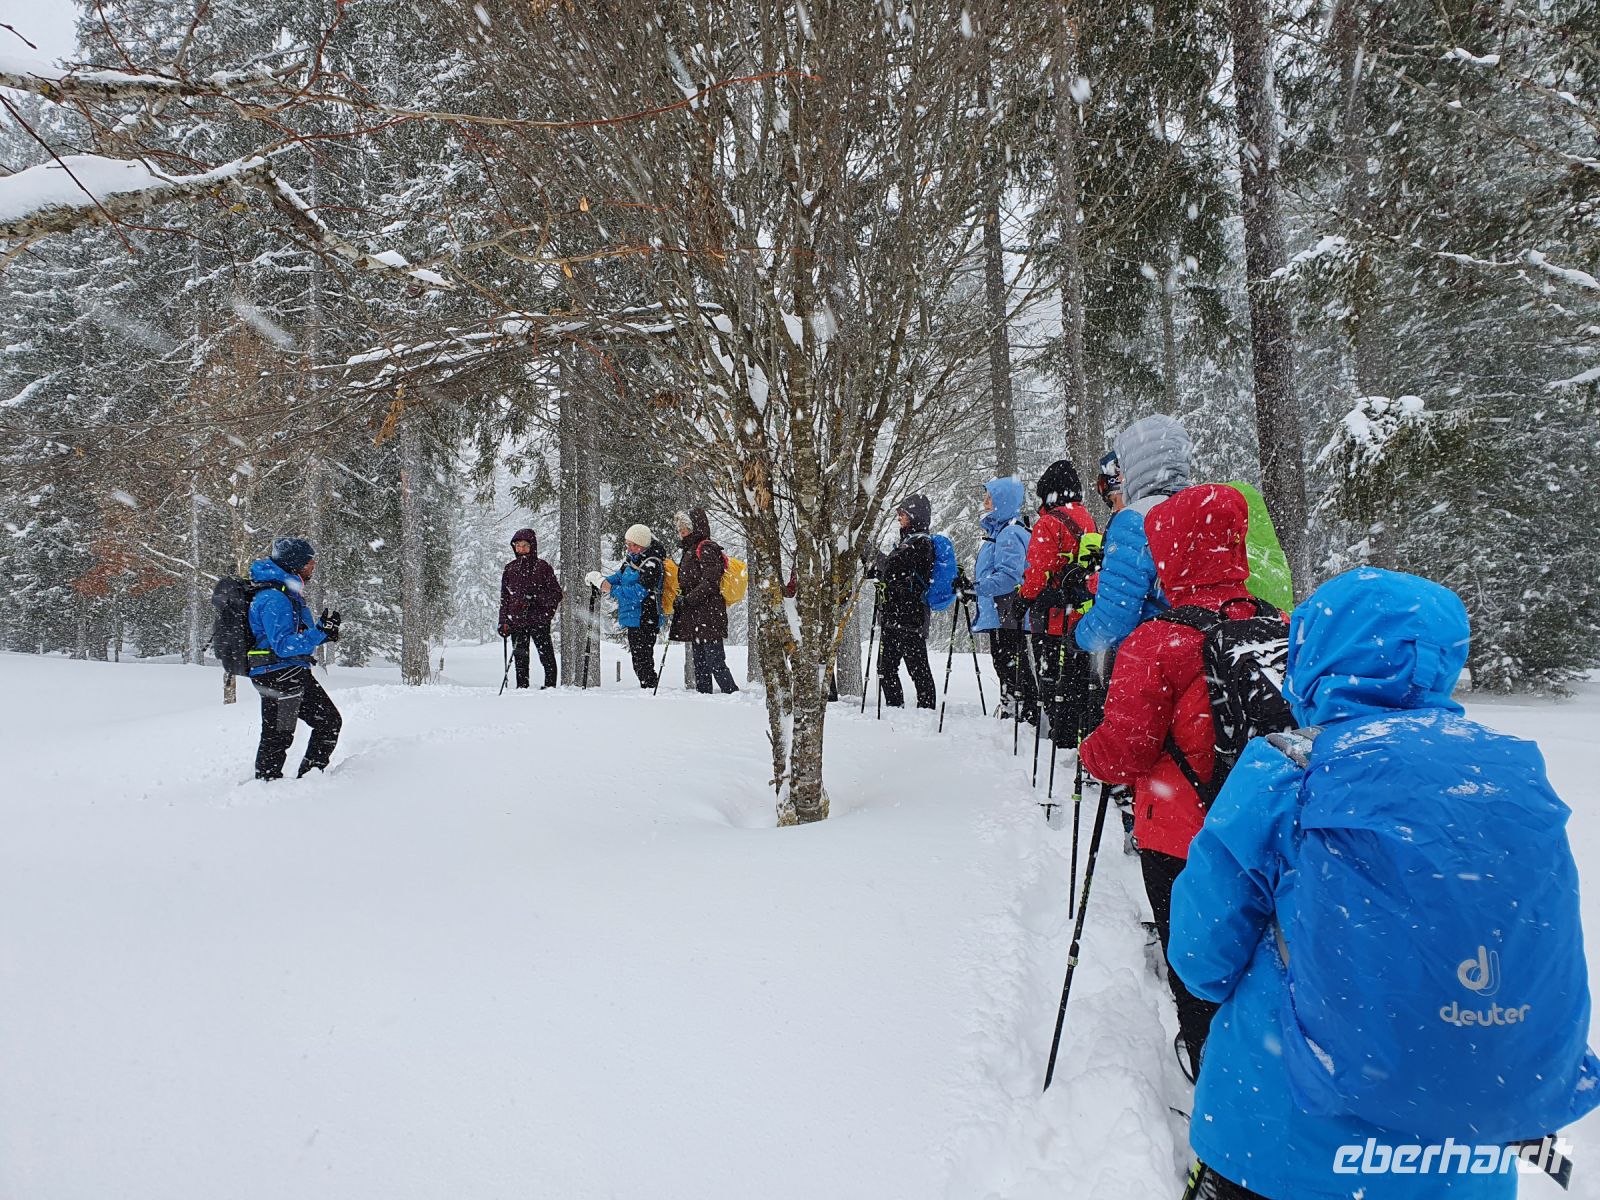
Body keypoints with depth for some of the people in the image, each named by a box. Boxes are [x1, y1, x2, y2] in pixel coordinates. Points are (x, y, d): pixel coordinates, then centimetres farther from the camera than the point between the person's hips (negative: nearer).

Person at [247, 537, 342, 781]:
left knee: (329, 722, 15)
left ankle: (310, 777, 24)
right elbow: (283, 645, -26)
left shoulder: (289, 592, 13)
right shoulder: (274, 598, -20)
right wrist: (319, 632, -29)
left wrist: (323, 630, 5)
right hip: (277, 675, -11)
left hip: (295, 673, 11)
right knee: (278, 736, -2)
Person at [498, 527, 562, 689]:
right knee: (520, 658, 7)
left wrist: (535, 599, -15)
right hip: (516, 620, 4)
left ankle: (550, 686, 6)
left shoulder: (542, 566, 0)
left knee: (546, 655, -3)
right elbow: (504, 598, 16)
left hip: (539, 620, -4)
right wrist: (503, 622, 9)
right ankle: (522, 687, 14)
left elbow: (556, 594, -2)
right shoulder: (509, 569, 11)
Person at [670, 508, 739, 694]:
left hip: (709, 616, -10)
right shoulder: (690, 551, 20)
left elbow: (710, 582, -19)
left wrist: (687, 600, -20)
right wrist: (680, 599, 13)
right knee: (699, 663, 11)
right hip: (694, 618, 10)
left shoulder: (707, 549, -10)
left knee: (715, 662, -11)